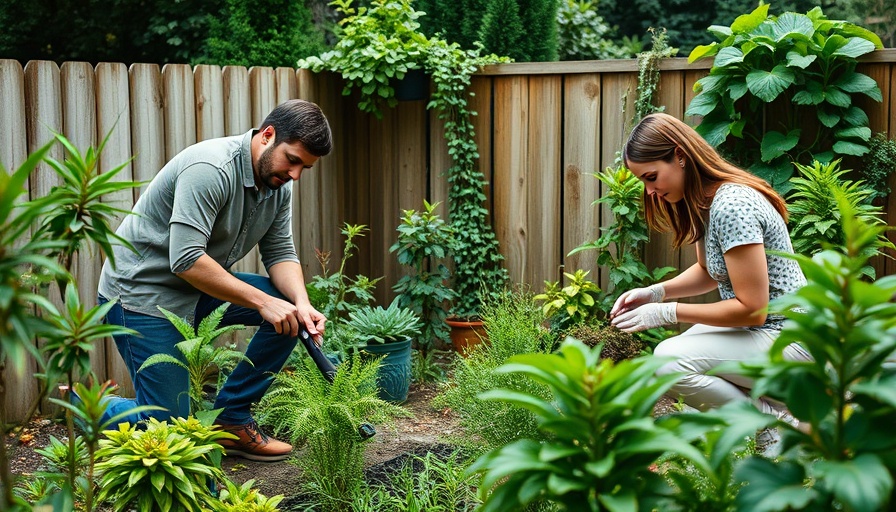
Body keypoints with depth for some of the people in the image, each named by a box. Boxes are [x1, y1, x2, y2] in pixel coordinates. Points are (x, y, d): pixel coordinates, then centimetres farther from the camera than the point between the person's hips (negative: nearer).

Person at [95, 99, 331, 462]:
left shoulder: (279, 185, 1)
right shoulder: (211, 169, -27)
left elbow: (280, 253, 1)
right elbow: (187, 260, -33)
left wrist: (302, 305, -18)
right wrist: (262, 302, -31)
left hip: (200, 289, 9)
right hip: (142, 292, -9)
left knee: (291, 312, -5)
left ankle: (231, 420, 5)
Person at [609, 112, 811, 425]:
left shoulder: (732, 206, -25)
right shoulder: (703, 202, 5)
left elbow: (752, 309, -25)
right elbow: (708, 270, 19)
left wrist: (668, 313, -20)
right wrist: (654, 292, 3)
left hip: (787, 338, -10)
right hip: (759, 328, 11)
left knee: (669, 361, -26)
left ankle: (779, 422, -10)